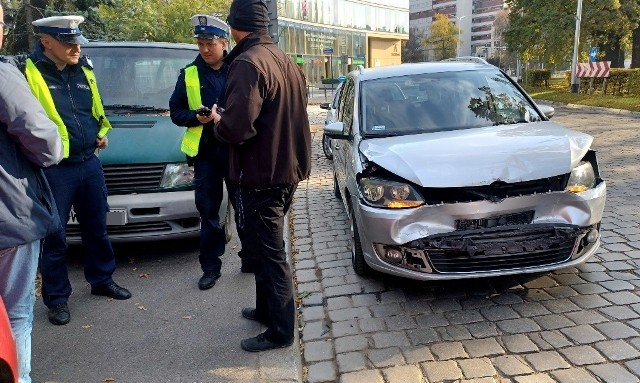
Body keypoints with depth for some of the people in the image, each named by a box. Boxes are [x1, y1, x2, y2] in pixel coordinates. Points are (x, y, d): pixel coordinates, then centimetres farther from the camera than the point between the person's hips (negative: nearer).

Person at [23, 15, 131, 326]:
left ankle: (102, 280, 35)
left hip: (89, 163, 6)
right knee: (54, 236, 5)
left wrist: (102, 132, 7)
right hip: (52, 169, -6)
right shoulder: (29, 73, -11)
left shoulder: (84, 69, 9)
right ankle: (57, 298, 21)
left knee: (96, 227, 16)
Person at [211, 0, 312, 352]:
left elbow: (237, 128, -28)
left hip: (260, 175, -9)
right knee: (267, 247, 21)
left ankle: (280, 331, 15)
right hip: (286, 169, 9)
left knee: (269, 253, 2)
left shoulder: (247, 63, -19)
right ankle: (266, 308, 37)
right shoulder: (285, 60, 10)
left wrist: (218, 121, -6)